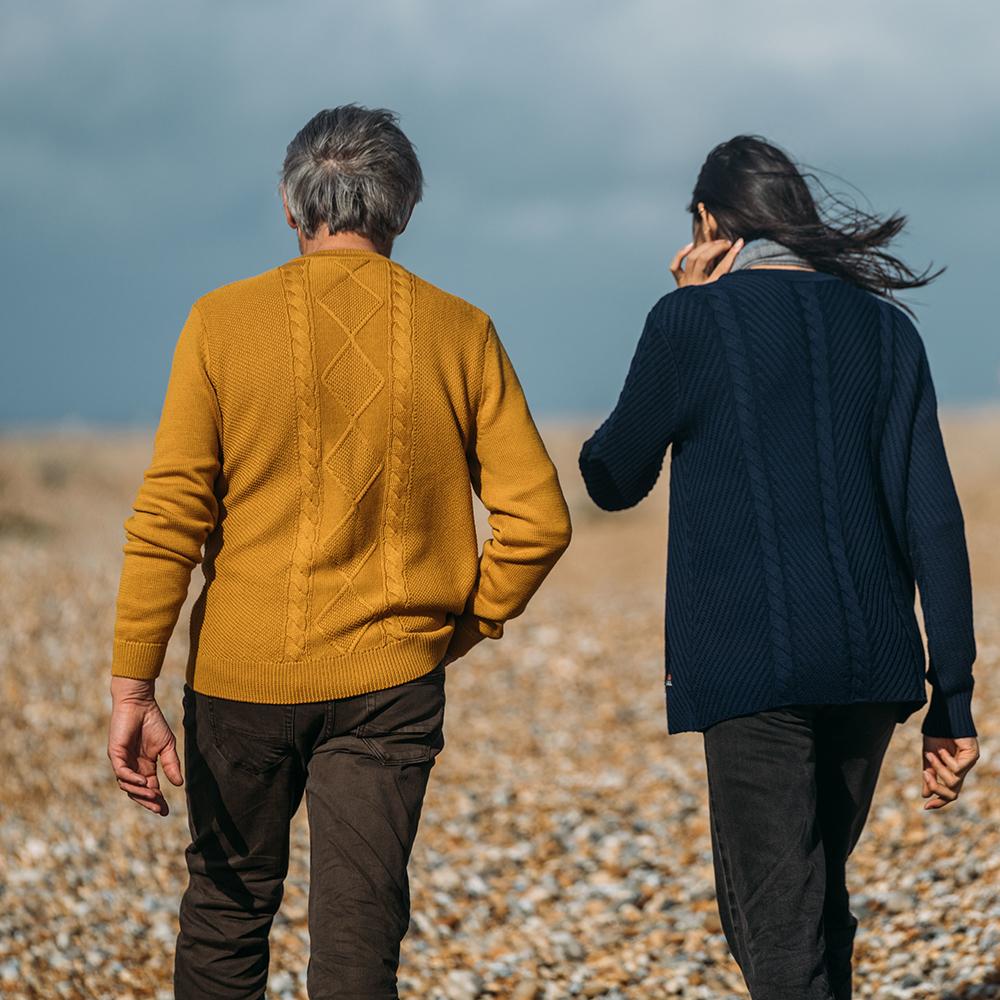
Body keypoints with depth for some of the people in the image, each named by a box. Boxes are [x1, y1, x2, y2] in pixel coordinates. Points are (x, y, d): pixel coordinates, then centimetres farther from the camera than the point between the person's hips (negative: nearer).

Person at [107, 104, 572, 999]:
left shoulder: (225, 321, -4)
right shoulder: (460, 333, -1)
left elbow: (168, 517, -8)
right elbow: (539, 519, -5)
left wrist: (133, 688, -5)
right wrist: (466, 624, 11)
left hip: (243, 673, 0)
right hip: (390, 681, 0)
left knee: (227, 911, 19)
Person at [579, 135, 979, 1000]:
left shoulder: (694, 320, -4)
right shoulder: (881, 326, 8)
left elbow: (612, 481, 9)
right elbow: (932, 518, 2)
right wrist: (952, 699, 4)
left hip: (751, 667, -5)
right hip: (872, 665, 5)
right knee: (817, 896, 22)